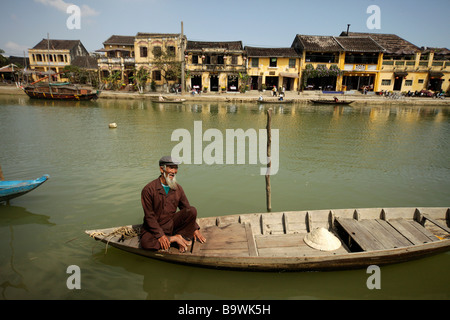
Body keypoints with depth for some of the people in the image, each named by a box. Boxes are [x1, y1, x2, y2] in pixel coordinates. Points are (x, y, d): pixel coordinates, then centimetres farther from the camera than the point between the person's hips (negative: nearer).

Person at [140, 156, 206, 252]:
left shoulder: (178, 188, 1)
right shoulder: (148, 189, -13)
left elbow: (187, 209, 10)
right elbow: (149, 216, -13)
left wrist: (195, 229, 3)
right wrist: (160, 235, -19)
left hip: (172, 223, 3)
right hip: (154, 226, -3)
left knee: (192, 210, -19)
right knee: (145, 243, -34)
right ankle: (174, 238, -14)